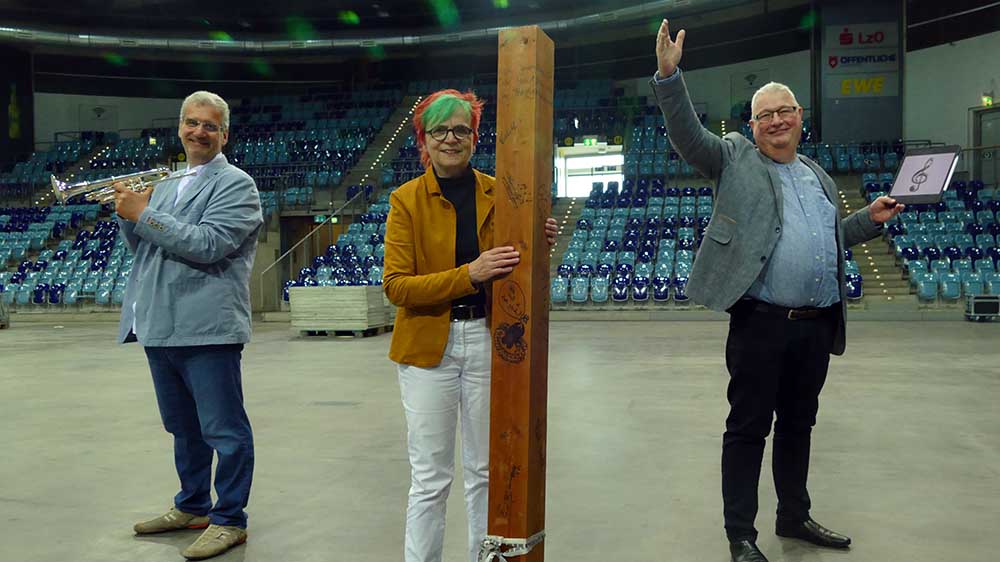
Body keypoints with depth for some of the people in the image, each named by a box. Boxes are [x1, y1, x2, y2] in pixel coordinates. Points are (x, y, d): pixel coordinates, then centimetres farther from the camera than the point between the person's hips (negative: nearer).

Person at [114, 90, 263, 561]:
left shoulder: (236, 185, -6)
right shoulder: (166, 185, 18)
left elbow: (207, 244, -20)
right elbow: (143, 249, 20)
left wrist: (143, 214, -15)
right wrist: (129, 214, 1)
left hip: (206, 327, -8)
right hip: (160, 326, 8)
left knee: (223, 429, 0)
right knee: (183, 427, 20)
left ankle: (229, 520, 12)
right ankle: (191, 507, 35)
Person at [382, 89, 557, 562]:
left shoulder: (496, 193, 4)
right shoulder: (407, 199, -3)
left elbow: (514, 269, 12)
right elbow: (395, 285, -12)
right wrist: (469, 275, -23)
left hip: (488, 339, 3)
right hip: (428, 345, -2)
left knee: (486, 470, 14)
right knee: (430, 479, 4)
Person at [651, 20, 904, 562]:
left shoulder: (820, 178, 19)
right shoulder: (736, 159, 3)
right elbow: (688, 134, -12)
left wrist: (869, 219, 14)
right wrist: (669, 75, -23)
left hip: (818, 325, 6)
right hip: (761, 321, -6)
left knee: (798, 425, 18)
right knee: (748, 429, 2)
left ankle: (794, 516, 34)